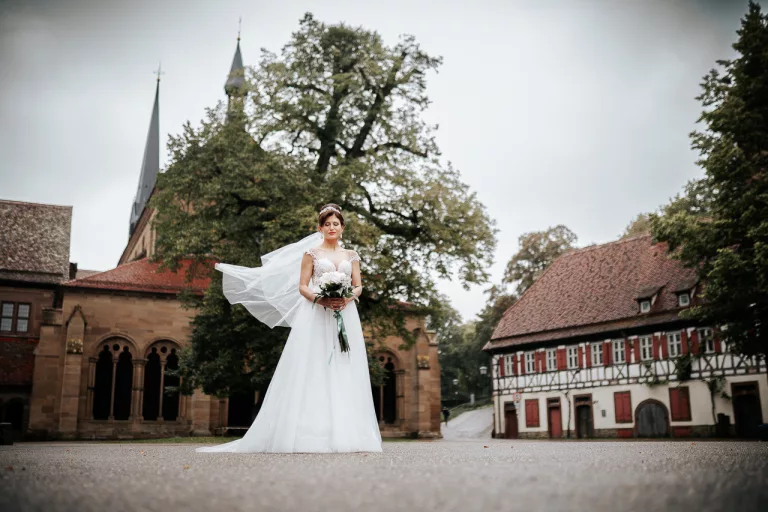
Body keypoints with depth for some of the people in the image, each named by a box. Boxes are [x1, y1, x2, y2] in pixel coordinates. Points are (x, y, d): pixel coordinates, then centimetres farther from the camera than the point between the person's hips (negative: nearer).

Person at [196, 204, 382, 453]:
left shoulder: (351, 256, 16)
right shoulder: (311, 252, 8)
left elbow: (358, 286, 11)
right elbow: (302, 286, 1)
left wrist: (348, 297, -11)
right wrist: (321, 299, -16)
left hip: (346, 317, 3)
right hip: (316, 317, -3)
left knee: (344, 373, -1)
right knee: (313, 371, -8)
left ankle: (344, 433, 0)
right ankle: (311, 433, -8)